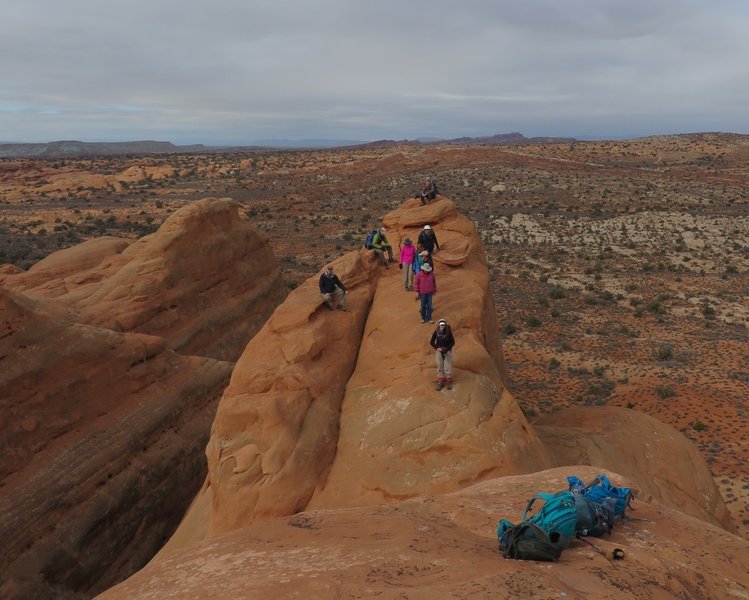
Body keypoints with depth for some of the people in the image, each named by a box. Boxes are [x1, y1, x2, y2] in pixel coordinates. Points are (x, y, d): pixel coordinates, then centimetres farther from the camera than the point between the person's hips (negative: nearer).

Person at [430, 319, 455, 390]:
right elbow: (432, 342, 2)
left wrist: (446, 349, -14)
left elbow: (452, 342, -4)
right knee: (440, 366, 5)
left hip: (447, 351, -1)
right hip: (439, 350, 1)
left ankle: (448, 381, 12)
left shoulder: (448, 332, -11)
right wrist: (437, 348, -11)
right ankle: (440, 382, 13)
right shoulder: (436, 332, -8)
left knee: (448, 366, -2)